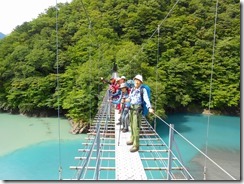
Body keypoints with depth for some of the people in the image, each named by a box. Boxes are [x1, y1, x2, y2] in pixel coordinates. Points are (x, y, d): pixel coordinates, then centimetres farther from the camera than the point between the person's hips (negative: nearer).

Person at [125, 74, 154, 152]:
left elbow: (146, 99, -24)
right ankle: (132, 139, 37)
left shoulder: (143, 90, -11)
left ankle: (136, 145, -2)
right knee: (132, 125, 18)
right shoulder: (132, 89, 9)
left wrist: (149, 108, -37)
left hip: (137, 109, -7)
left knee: (136, 127, -9)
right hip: (131, 108, 7)